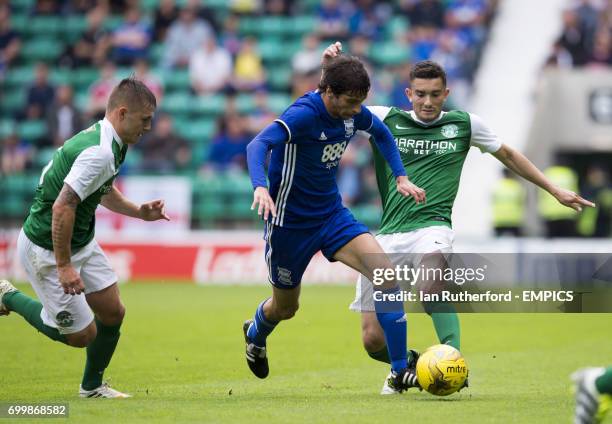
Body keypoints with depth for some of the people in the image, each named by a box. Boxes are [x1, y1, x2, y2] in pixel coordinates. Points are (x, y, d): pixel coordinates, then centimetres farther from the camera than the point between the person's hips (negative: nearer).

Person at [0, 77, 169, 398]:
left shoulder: (109, 143, 3)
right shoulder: (99, 153, -29)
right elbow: (62, 207, -33)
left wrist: (139, 212, 10)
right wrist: (64, 266, -28)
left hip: (82, 242, 10)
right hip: (46, 249, -10)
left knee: (112, 313, 9)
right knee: (82, 334, 0)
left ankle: (92, 386, 29)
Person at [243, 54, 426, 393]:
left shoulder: (352, 113, -6)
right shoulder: (303, 114, -26)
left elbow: (381, 133, 18)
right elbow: (258, 145, -41)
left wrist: (400, 178, 10)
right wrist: (260, 187, -59)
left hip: (332, 215, 5)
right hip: (290, 222, -5)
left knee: (386, 274, -17)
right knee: (286, 307, 15)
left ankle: (400, 371, -13)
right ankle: (255, 334, 54)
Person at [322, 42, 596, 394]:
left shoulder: (464, 124, 9)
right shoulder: (387, 120, 7)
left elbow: (508, 155, 24)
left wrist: (555, 190, 25)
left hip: (432, 228, -1)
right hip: (388, 233, 2)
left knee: (430, 257, -40)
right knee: (374, 341, -3)